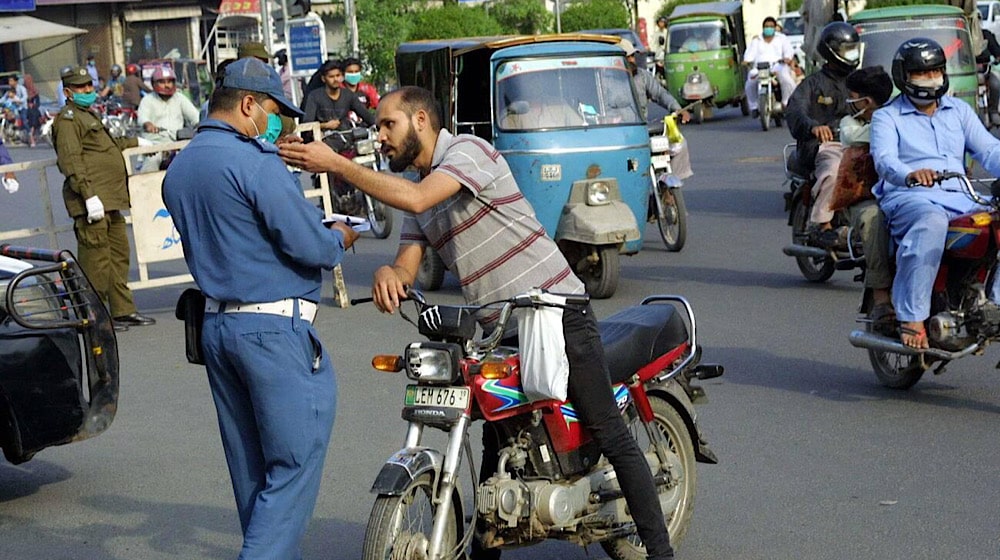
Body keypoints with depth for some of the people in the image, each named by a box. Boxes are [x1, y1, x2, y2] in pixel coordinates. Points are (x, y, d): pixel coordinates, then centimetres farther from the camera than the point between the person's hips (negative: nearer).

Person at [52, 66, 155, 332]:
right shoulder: (68, 119, -7)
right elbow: (71, 161, -18)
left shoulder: (89, 116, 25)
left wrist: (135, 143, 52)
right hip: (92, 199, -10)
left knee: (119, 254, 13)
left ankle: (123, 310, 21)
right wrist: (89, 195, -25)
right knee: (96, 258, -8)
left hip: (109, 200, 10)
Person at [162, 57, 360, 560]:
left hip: (215, 325, 9)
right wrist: (340, 239, 6)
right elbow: (310, 246, -17)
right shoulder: (254, 161, -15)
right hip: (273, 327, -9)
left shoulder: (178, 169, 13)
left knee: (251, 467, 14)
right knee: (296, 463, -4)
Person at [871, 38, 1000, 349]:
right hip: (908, 197, -5)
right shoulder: (887, 117, 11)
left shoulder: (959, 110, 24)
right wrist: (910, 174, -32)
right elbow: (884, 159, -9)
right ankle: (911, 317, -37)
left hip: (960, 197, 5)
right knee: (931, 221, -39)